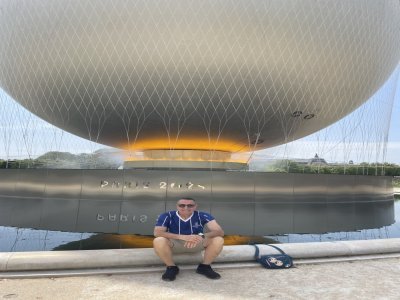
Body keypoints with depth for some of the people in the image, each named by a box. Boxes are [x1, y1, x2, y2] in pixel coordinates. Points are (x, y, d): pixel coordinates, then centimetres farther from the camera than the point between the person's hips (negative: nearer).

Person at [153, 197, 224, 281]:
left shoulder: (203, 216, -20)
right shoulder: (167, 216, -19)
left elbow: (220, 232, -27)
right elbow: (157, 233, -31)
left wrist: (202, 236, -48)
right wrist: (182, 237, -42)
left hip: (197, 244, 1)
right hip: (175, 245, 0)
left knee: (218, 239, -26)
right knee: (158, 241, -33)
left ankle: (205, 266, -3)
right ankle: (171, 268, -8)